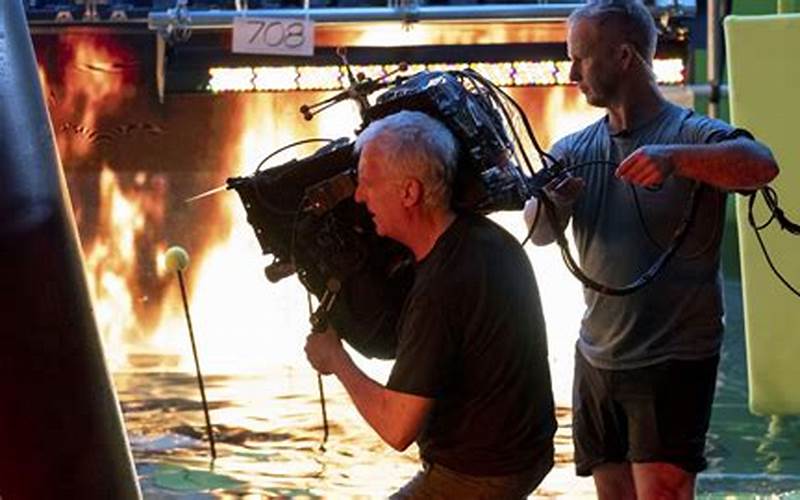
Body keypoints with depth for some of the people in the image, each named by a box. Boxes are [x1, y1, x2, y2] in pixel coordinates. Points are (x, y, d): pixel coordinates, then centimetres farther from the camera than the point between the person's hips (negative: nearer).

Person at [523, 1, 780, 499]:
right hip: (597, 358, 6)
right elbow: (540, 232, -6)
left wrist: (674, 156, -44)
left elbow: (763, 165, -29)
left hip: (674, 360, -6)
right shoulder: (574, 150, 8)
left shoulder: (692, 134, -9)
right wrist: (547, 205, -30)